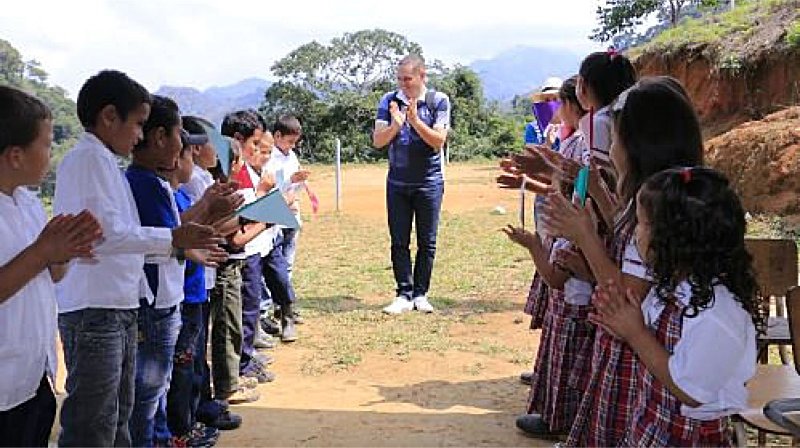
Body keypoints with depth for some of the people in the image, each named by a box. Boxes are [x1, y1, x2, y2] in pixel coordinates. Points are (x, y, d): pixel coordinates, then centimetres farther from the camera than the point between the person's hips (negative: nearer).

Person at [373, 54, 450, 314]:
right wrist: (395, 125, -22)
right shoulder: (390, 101, 1)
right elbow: (378, 141, -4)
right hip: (397, 183, 2)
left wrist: (415, 120, -24)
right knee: (399, 242, 2)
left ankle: (420, 294, 15)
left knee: (427, 242, 4)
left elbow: (438, 141, -13)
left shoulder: (439, 101, -5)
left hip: (429, 182, -2)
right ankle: (404, 295, 9)